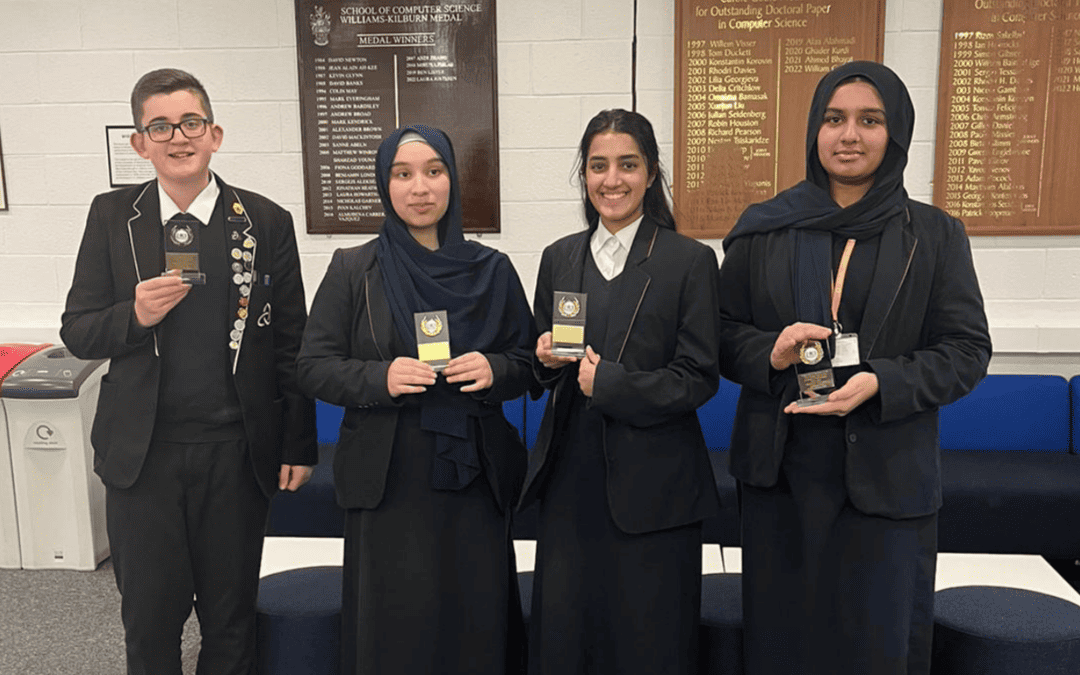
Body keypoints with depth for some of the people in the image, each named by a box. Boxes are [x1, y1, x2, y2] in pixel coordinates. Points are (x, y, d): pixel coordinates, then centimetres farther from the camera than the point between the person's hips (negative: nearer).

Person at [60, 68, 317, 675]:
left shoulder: (266, 222, -2)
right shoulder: (112, 216, 2)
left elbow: (291, 345, 0)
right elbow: (77, 332, 5)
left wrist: (299, 445, 0)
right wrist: (135, 316, -17)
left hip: (235, 454, -1)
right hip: (142, 454, 1)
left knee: (231, 618, 13)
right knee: (149, 617, 13)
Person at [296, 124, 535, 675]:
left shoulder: (492, 270, 5)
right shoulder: (352, 269, 2)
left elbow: (526, 364, 9)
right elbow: (314, 367, 0)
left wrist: (494, 369, -14)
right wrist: (379, 378, -17)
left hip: (473, 481, 1)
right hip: (387, 485, -1)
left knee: (477, 623, 6)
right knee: (393, 627, 6)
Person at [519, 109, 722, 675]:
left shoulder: (690, 261, -3)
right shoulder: (559, 258, 10)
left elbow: (699, 378, -6)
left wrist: (609, 383, -15)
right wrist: (547, 360, -5)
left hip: (652, 484, -3)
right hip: (570, 477, 4)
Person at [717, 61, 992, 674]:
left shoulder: (936, 236, 2)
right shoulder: (763, 231, 4)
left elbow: (968, 350, -1)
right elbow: (721, 335, 6)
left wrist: (880, 383, -17)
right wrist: (769, 352, -15)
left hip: (887, 479, 0)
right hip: (781, 473, 1)